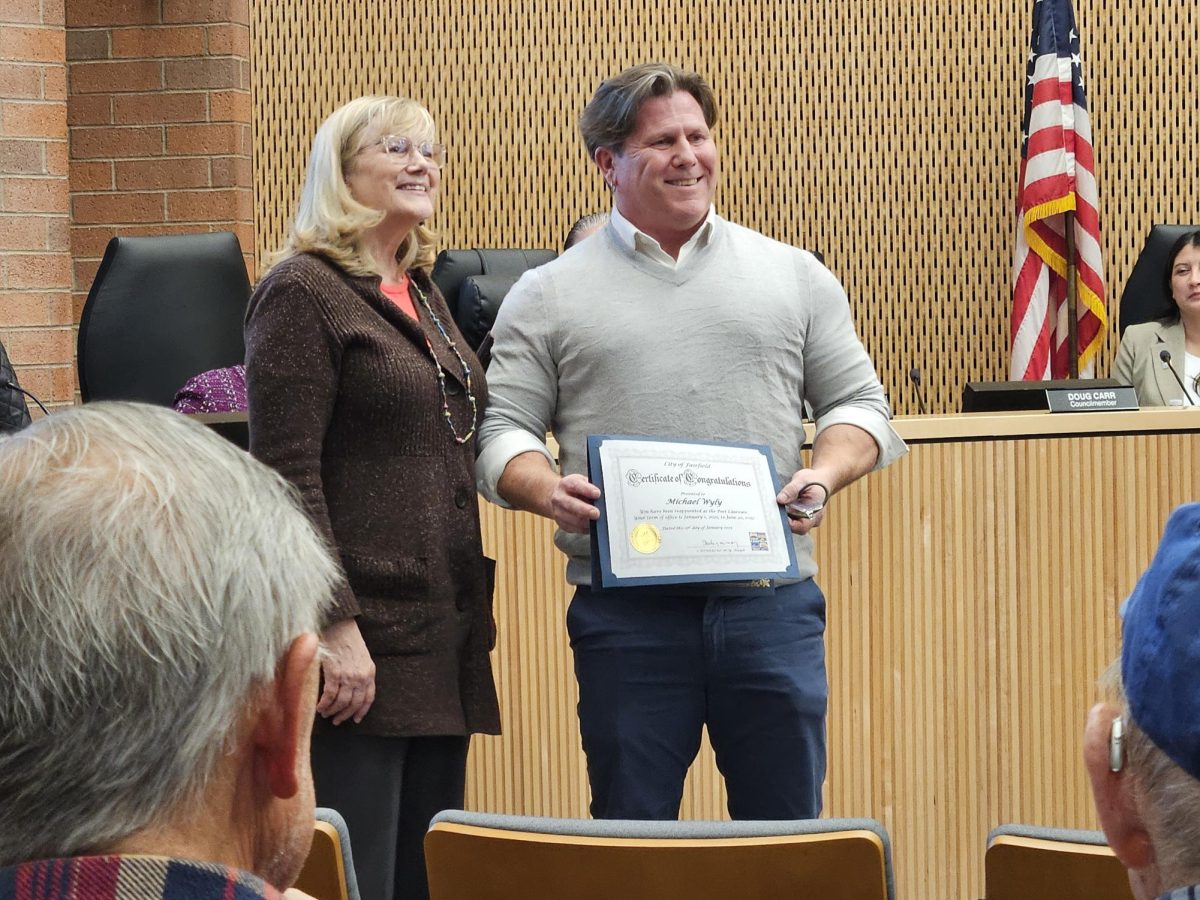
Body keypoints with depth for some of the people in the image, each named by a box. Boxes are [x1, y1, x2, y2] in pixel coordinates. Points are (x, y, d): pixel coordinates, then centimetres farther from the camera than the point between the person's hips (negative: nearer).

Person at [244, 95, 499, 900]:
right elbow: (287, 472, -14)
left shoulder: (423, 295, 18)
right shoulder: (302, 292, -7)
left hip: (444, 639, 8)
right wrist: (336, 625, -20)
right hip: (362, 643, -8)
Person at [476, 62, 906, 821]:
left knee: (789, 826, 5)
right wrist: (546, 489, -16)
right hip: (626, 610, -1)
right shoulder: (548, 296, 7)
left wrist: (827, 473, -8)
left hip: (772, 600, 1)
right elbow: (503, 429, 4)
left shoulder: (795, 277, 11)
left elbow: (859, 404, 12)